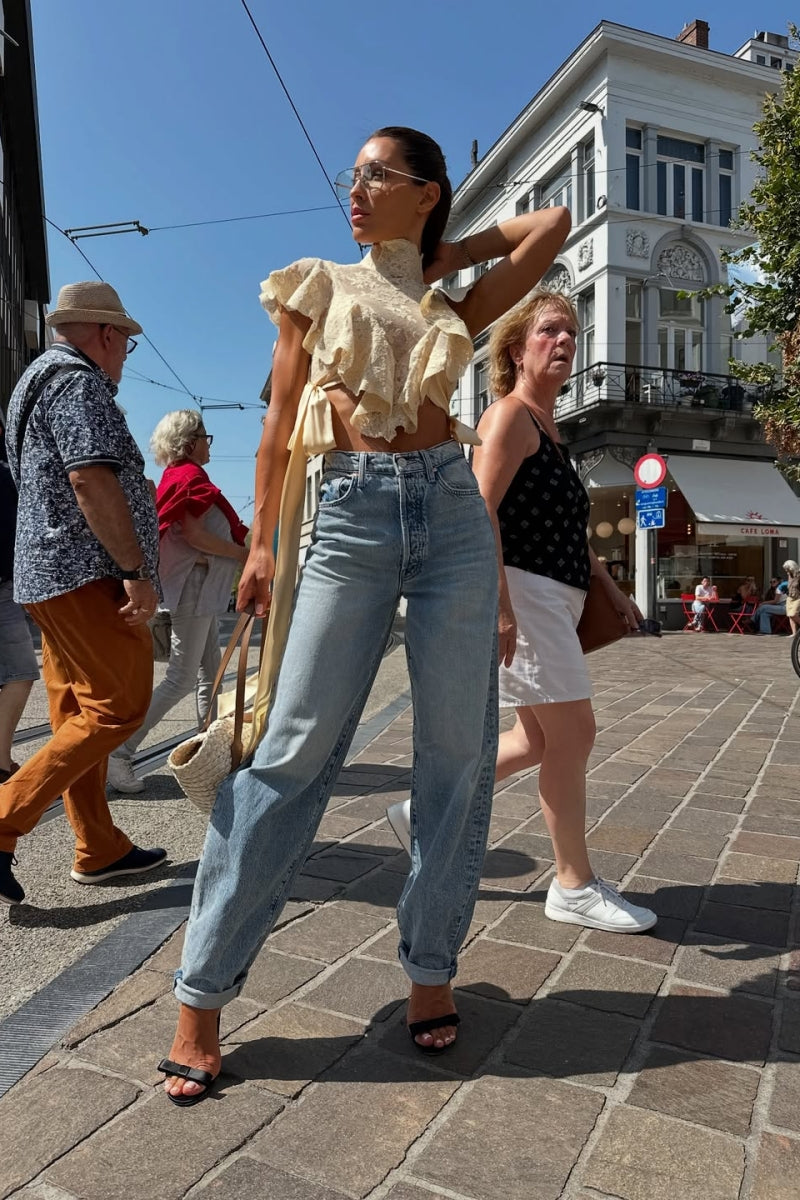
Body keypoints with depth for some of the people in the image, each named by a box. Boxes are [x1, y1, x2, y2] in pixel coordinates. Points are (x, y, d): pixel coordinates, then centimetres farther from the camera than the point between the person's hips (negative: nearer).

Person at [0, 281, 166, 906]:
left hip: (52, 575, 11)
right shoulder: (79, 383, -8)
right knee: (119, 707, -8)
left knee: (80, 714, 9)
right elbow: (91, 479, -22)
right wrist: (137, 570, -22)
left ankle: (100, 849, 16)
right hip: (86, 573, -11)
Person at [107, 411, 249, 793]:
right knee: (181, 679, -10)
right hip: (194, 586, -10)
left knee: (209, 676, 12)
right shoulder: (188, 475, -10)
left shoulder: (178, 477, 20)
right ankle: (119, 752, -7)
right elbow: (195, 535, -20)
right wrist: (244, 553, -13)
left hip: (202, 589, 10)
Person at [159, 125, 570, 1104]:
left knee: (458, 751, 1)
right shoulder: (315, 285, 15)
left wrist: (447, 253, 20)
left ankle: (430, 965, 19)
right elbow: (279, 422, 9)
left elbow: (554, 225, 23)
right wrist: (261, 543, 1)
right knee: (296, 748, -6)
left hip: (451, 512, 3)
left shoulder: (453, 308, 19)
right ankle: (203, 993, 6)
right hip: (352, 515, -2)